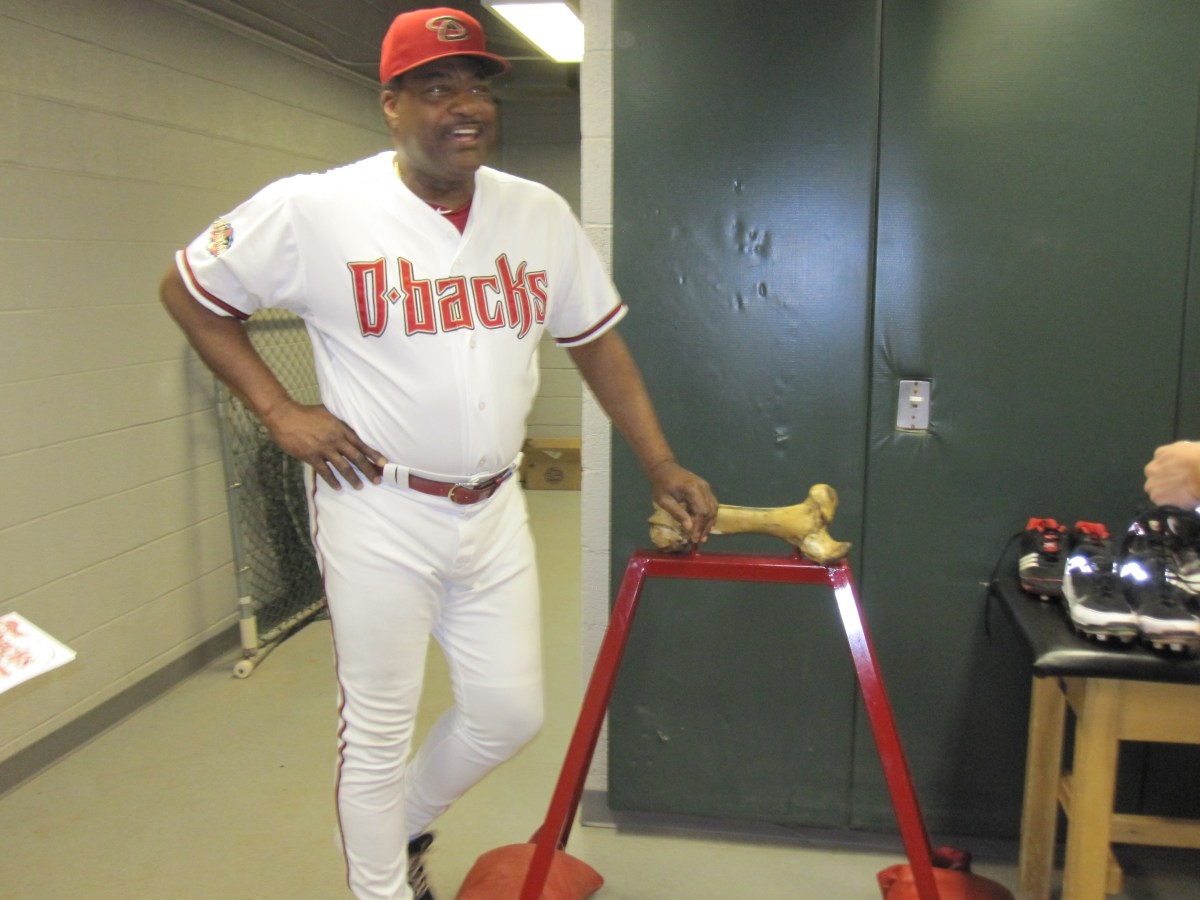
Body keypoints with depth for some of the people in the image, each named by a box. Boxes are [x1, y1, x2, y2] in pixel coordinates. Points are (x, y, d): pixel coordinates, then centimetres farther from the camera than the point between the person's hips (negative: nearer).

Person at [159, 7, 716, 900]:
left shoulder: (540, 213, 1)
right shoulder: (315, 210, -10)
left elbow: (598, 340, 9)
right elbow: (188, 291, 1)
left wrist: (662, 468, 5)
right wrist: (278, 408, -8)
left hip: (494, 509, 5)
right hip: (379, 512, -4)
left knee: (509, 713, 14)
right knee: (377, 733, 8)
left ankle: (406, 826, 43)